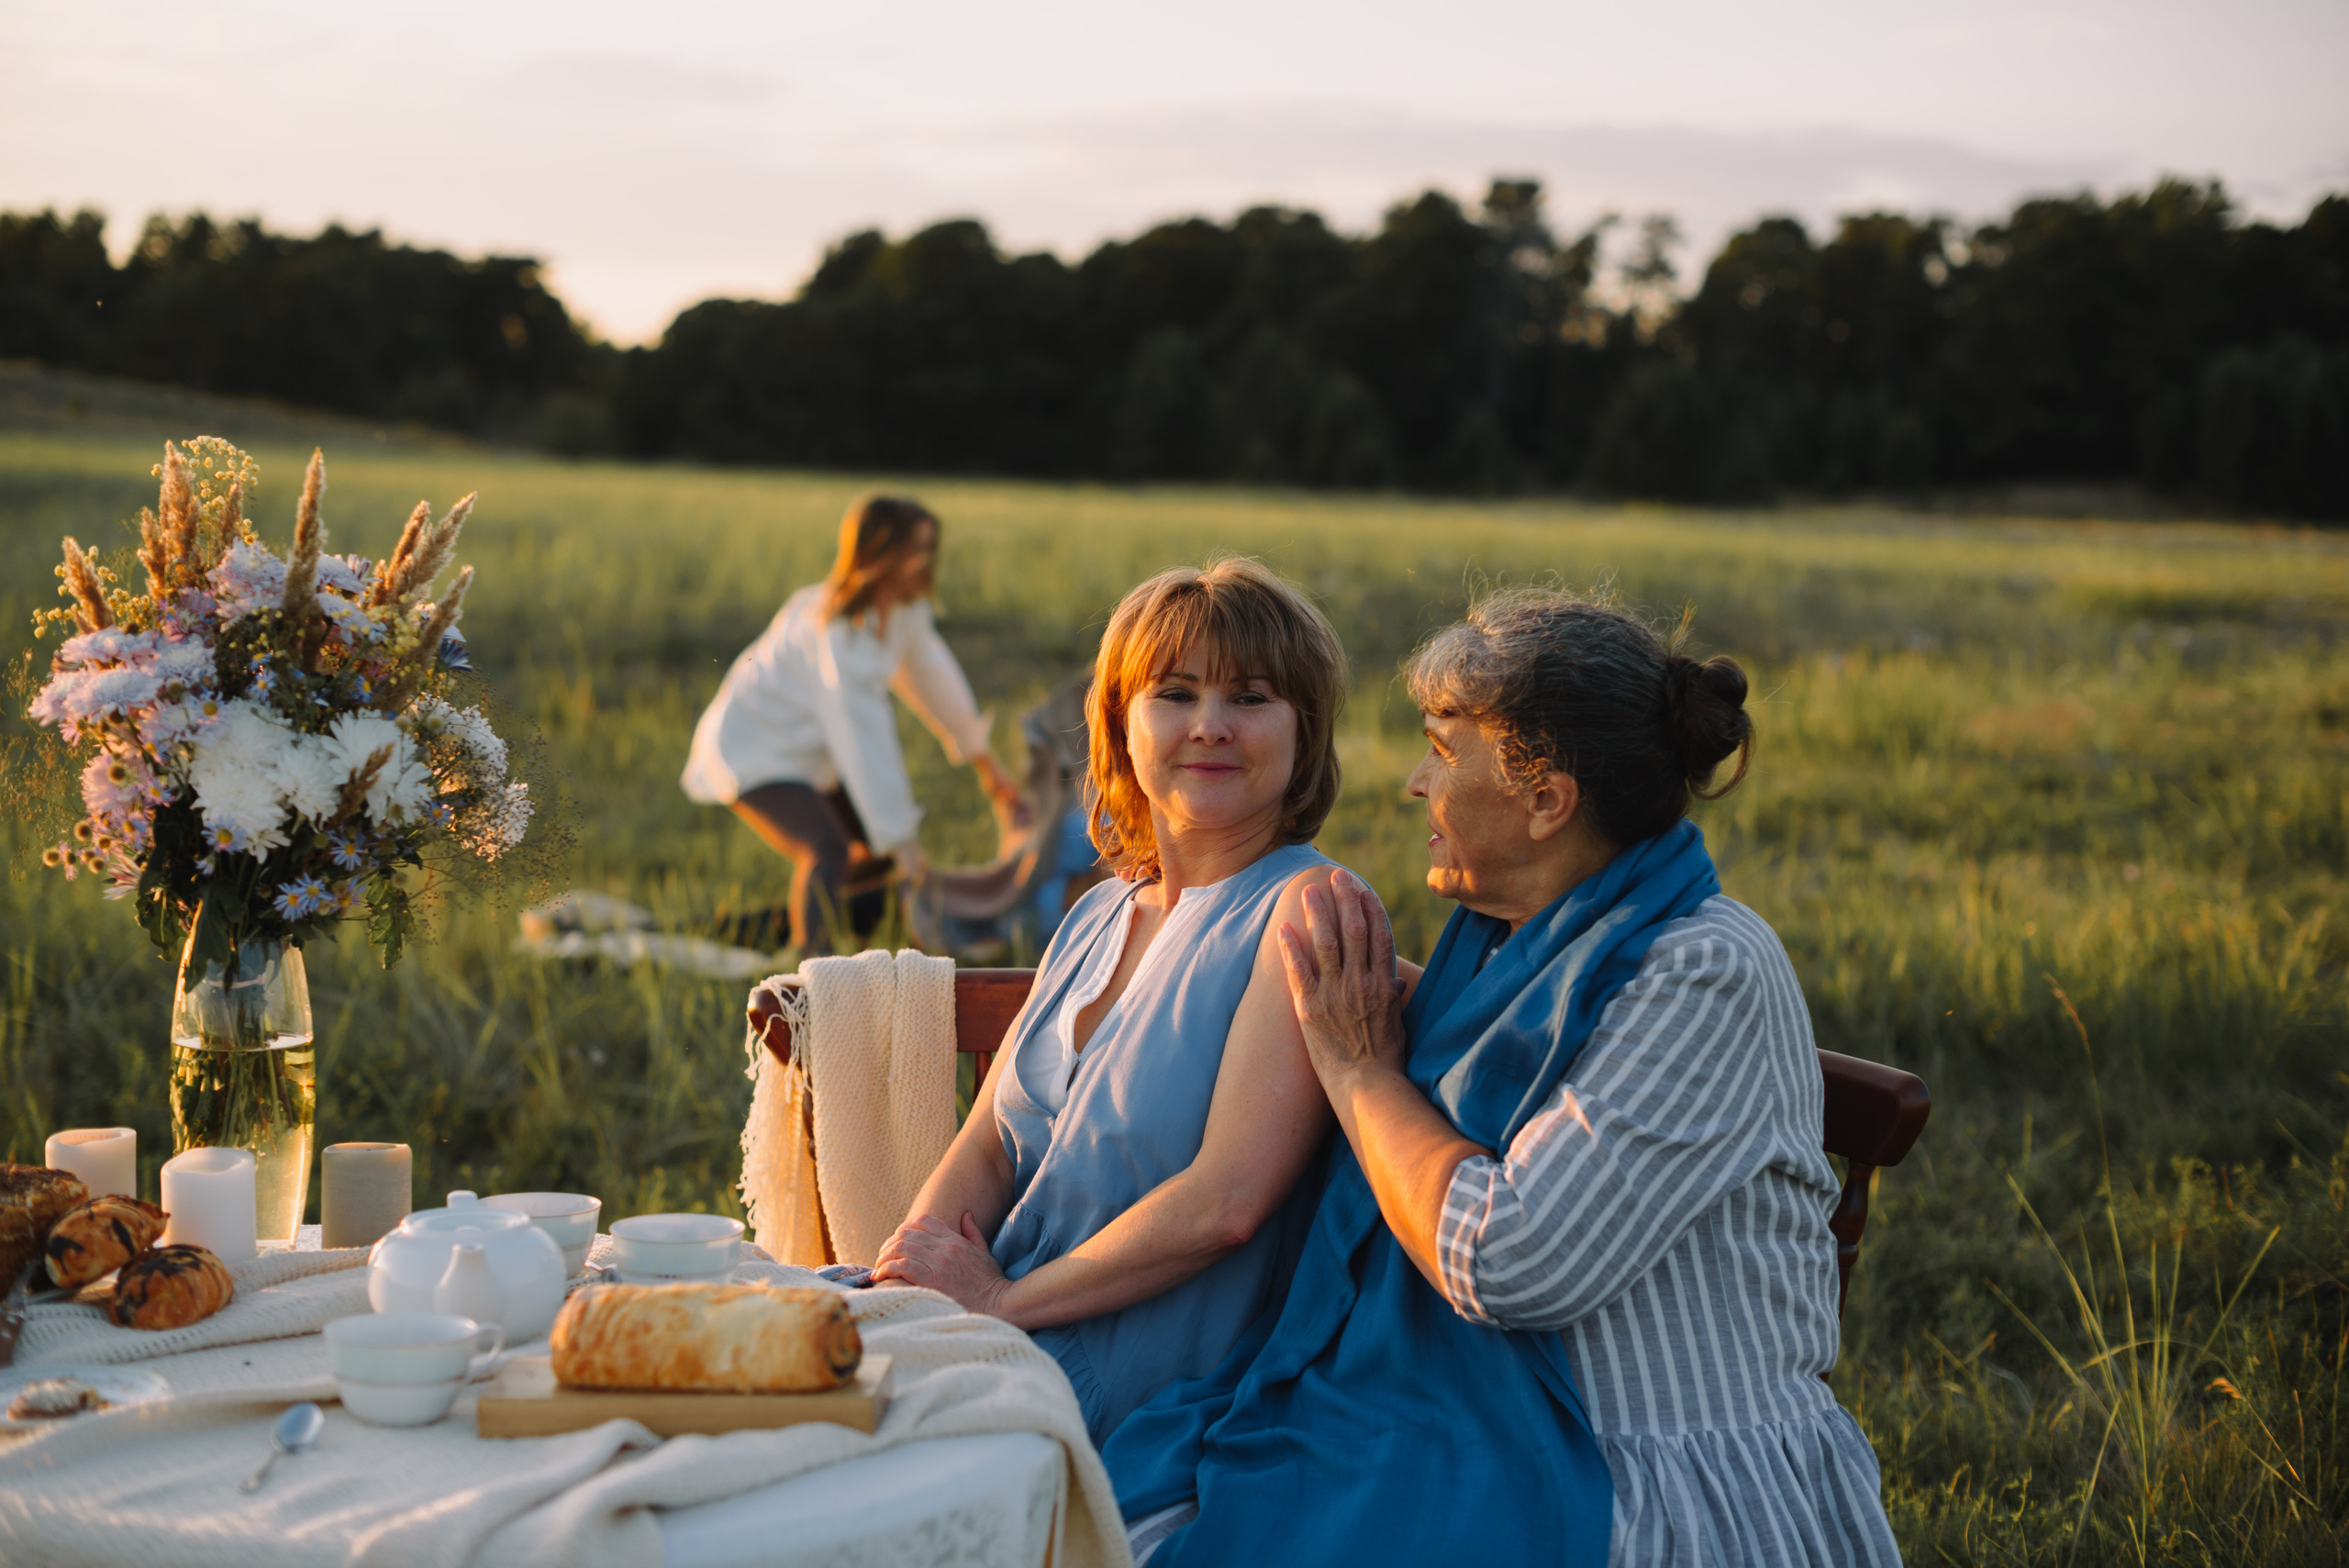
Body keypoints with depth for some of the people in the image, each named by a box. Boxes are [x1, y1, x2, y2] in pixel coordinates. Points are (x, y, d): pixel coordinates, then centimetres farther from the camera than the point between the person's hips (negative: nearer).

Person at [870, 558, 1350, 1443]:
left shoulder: (1308, 909, -10)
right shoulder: (1098, 916, 14)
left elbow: (1225, 1202, -19)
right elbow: (987, 1148, 13)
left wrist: (1002, 1299, -13)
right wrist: (918, 1260, -9)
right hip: (1003, 1345, 7)